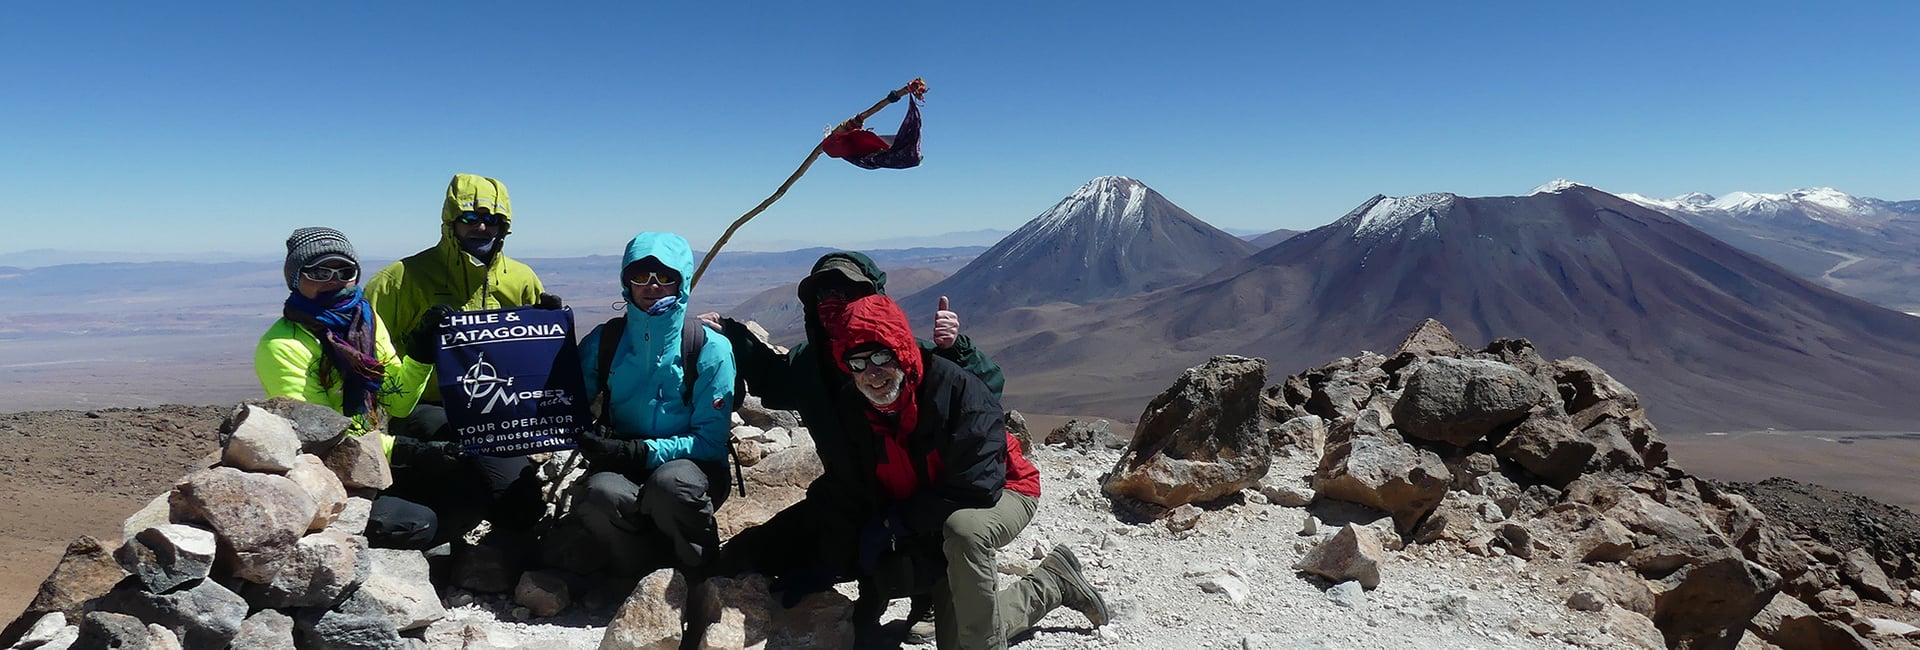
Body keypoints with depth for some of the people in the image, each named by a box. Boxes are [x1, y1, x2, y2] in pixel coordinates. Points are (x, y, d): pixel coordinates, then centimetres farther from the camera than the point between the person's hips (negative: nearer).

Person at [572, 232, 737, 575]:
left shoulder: (710, 348, -7)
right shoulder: (603, 341, 2)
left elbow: (711, 441, -9)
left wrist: (639, 451, -20)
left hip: (692, 466, -1)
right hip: (624, 468, 2)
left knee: (670, 483, -36)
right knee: (599, 495, -33)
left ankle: (702, 576, -7)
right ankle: (651, 571, -6)